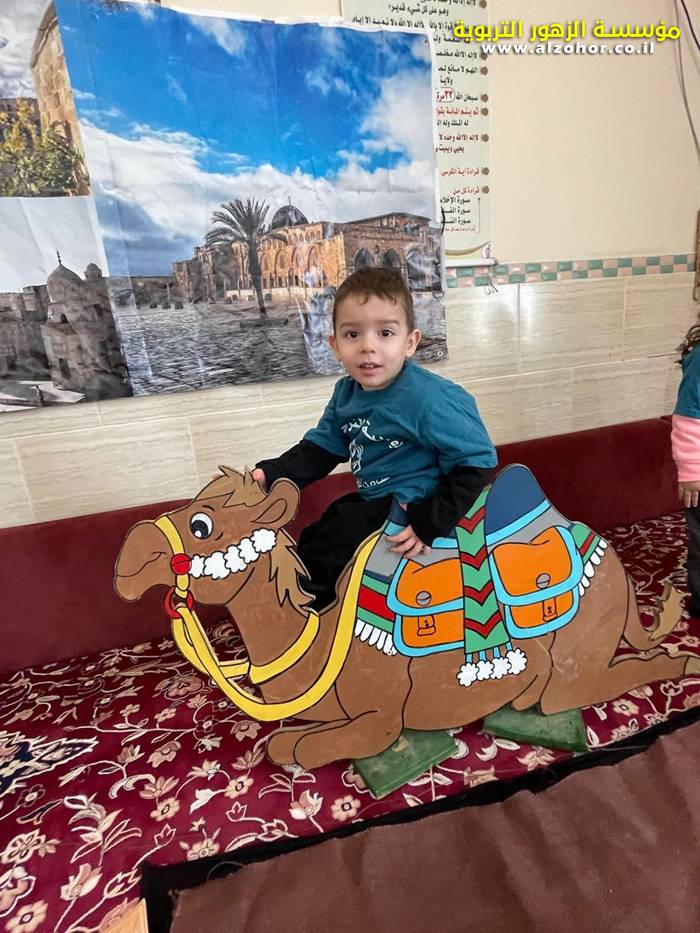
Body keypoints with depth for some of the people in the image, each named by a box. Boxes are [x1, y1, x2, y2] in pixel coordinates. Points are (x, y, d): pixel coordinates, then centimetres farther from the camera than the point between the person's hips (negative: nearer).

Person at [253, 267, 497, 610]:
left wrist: (431, 523, -26)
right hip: (373, 502, 8)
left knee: (321, 555, -8)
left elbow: (475, 460, -23)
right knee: (309, 541, 20)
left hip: (409, 509, -8)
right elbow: (321, 447, 5)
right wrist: (270, 474, -10)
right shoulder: (346, 392, -2)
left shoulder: (428, 398, -26)